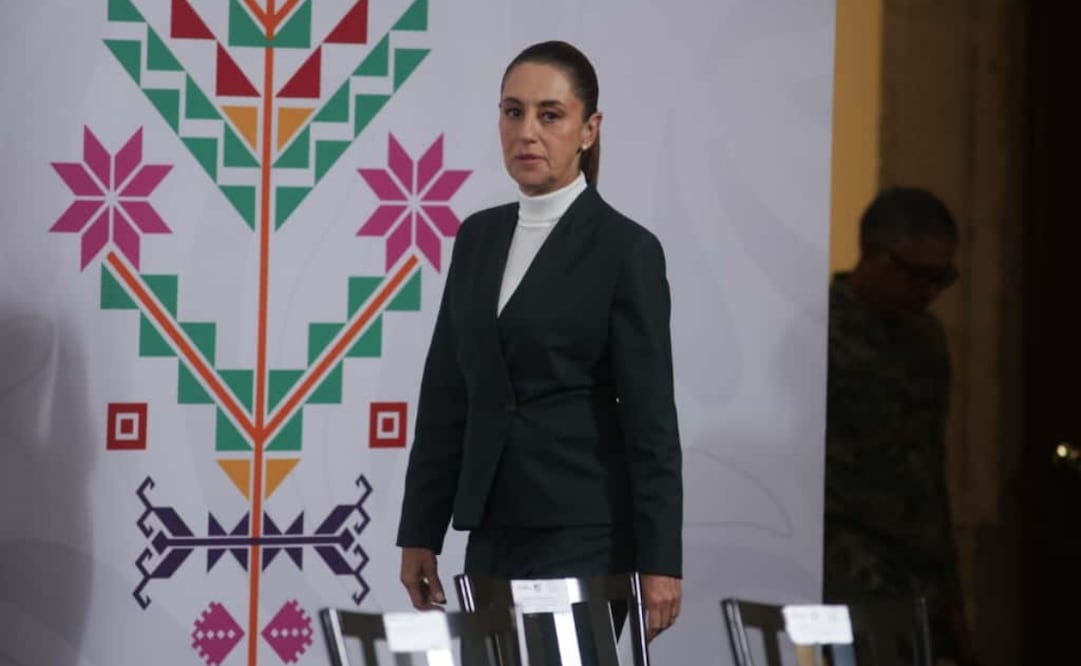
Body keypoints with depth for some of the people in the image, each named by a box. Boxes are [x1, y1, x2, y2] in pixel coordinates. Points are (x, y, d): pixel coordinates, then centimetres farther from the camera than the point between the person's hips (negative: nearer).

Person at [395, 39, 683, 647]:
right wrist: (420, 531, 11)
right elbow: (446, 394, 14)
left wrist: (659, 562, -14)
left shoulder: (626, 249, -8)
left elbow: (651, 416, -10)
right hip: (494, 531, 6)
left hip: (585, 534, -6)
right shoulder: (479, 237, 11)